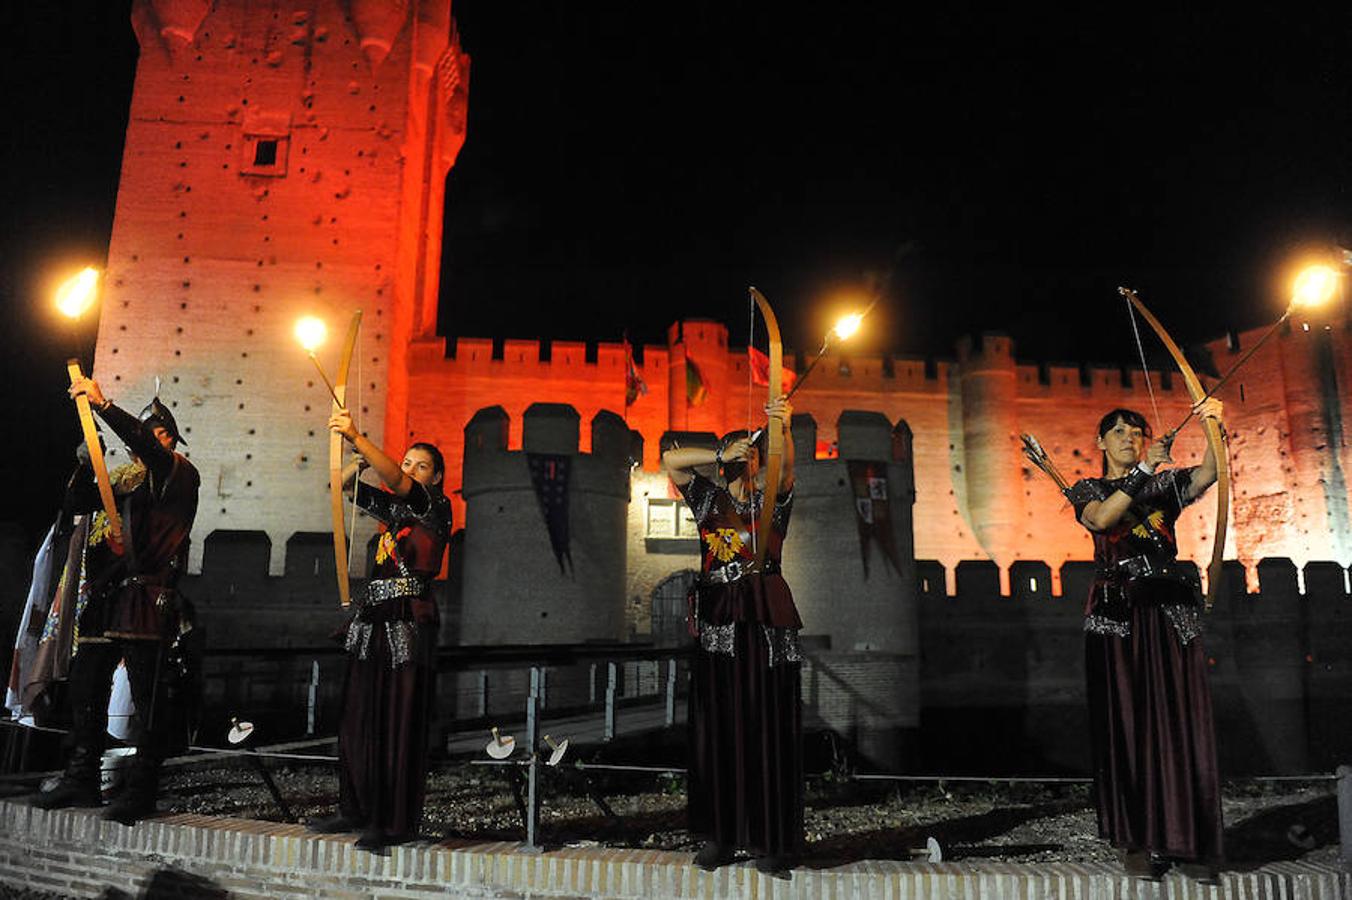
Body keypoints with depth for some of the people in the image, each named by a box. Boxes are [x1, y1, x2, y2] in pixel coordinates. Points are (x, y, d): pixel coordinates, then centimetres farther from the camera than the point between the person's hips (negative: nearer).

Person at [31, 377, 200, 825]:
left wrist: (103, 404, -21)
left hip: (145, 598, -8)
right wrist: (86, 464, 3)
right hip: (103, 596, 8)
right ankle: (81, 780, 21)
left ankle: (142, 788, -1)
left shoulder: (179, 472, -1)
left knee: (146, 694, -7)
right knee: (85, 687, 11)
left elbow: (146, 448, -19)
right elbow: (81, 501, 18)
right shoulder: (122, 477, 22)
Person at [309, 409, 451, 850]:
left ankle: (397, 822, 0)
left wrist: (357, 437, -23)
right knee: (359, 721, 10)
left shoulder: (436, 508, -1)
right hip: (374, 623, 8)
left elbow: (396, 481, -16)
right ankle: (358, 811, 21)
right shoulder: (394, 508, 20)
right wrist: (351, 451, -4)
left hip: (408, 626, -8)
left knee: (400, 723, -6)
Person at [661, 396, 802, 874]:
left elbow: (786, 465, -12)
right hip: (717, 622, 2)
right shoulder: (708, 497, 15)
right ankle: (720, 836, 9)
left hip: (766, 621, -2)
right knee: (717, 728, 2)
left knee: (768, 728, -2)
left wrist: (782, 428, -32)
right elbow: (671, 459, 6)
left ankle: (772, 839, 3)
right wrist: (722, 456, -1)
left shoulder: (773, 498, 9)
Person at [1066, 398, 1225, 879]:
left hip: (1169, 612, 1)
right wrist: (1142, 472, -17)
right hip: (1116, 613, -1)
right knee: (1126, 722, -3)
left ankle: (1185, 841, 1)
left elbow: (1207, 473, -6)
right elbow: (1101, 519, -11)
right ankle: (1137, 840, 3)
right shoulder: (1088, 489, 12)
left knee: (1179, 721, -4)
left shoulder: (1166, 483, 15)